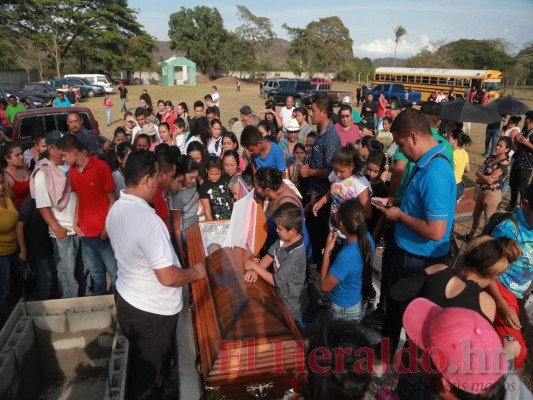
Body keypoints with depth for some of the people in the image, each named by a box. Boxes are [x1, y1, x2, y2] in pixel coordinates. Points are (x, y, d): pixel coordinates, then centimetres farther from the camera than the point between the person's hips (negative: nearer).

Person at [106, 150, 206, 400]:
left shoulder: (115, 210, -3)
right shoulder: (148, 220, -32)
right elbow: (168, 277, -30)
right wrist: (195, 272, -12)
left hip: (127, 298, 9)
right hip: (152, 311, -8)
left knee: (139, 365, 30)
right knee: (151, 374, 16)